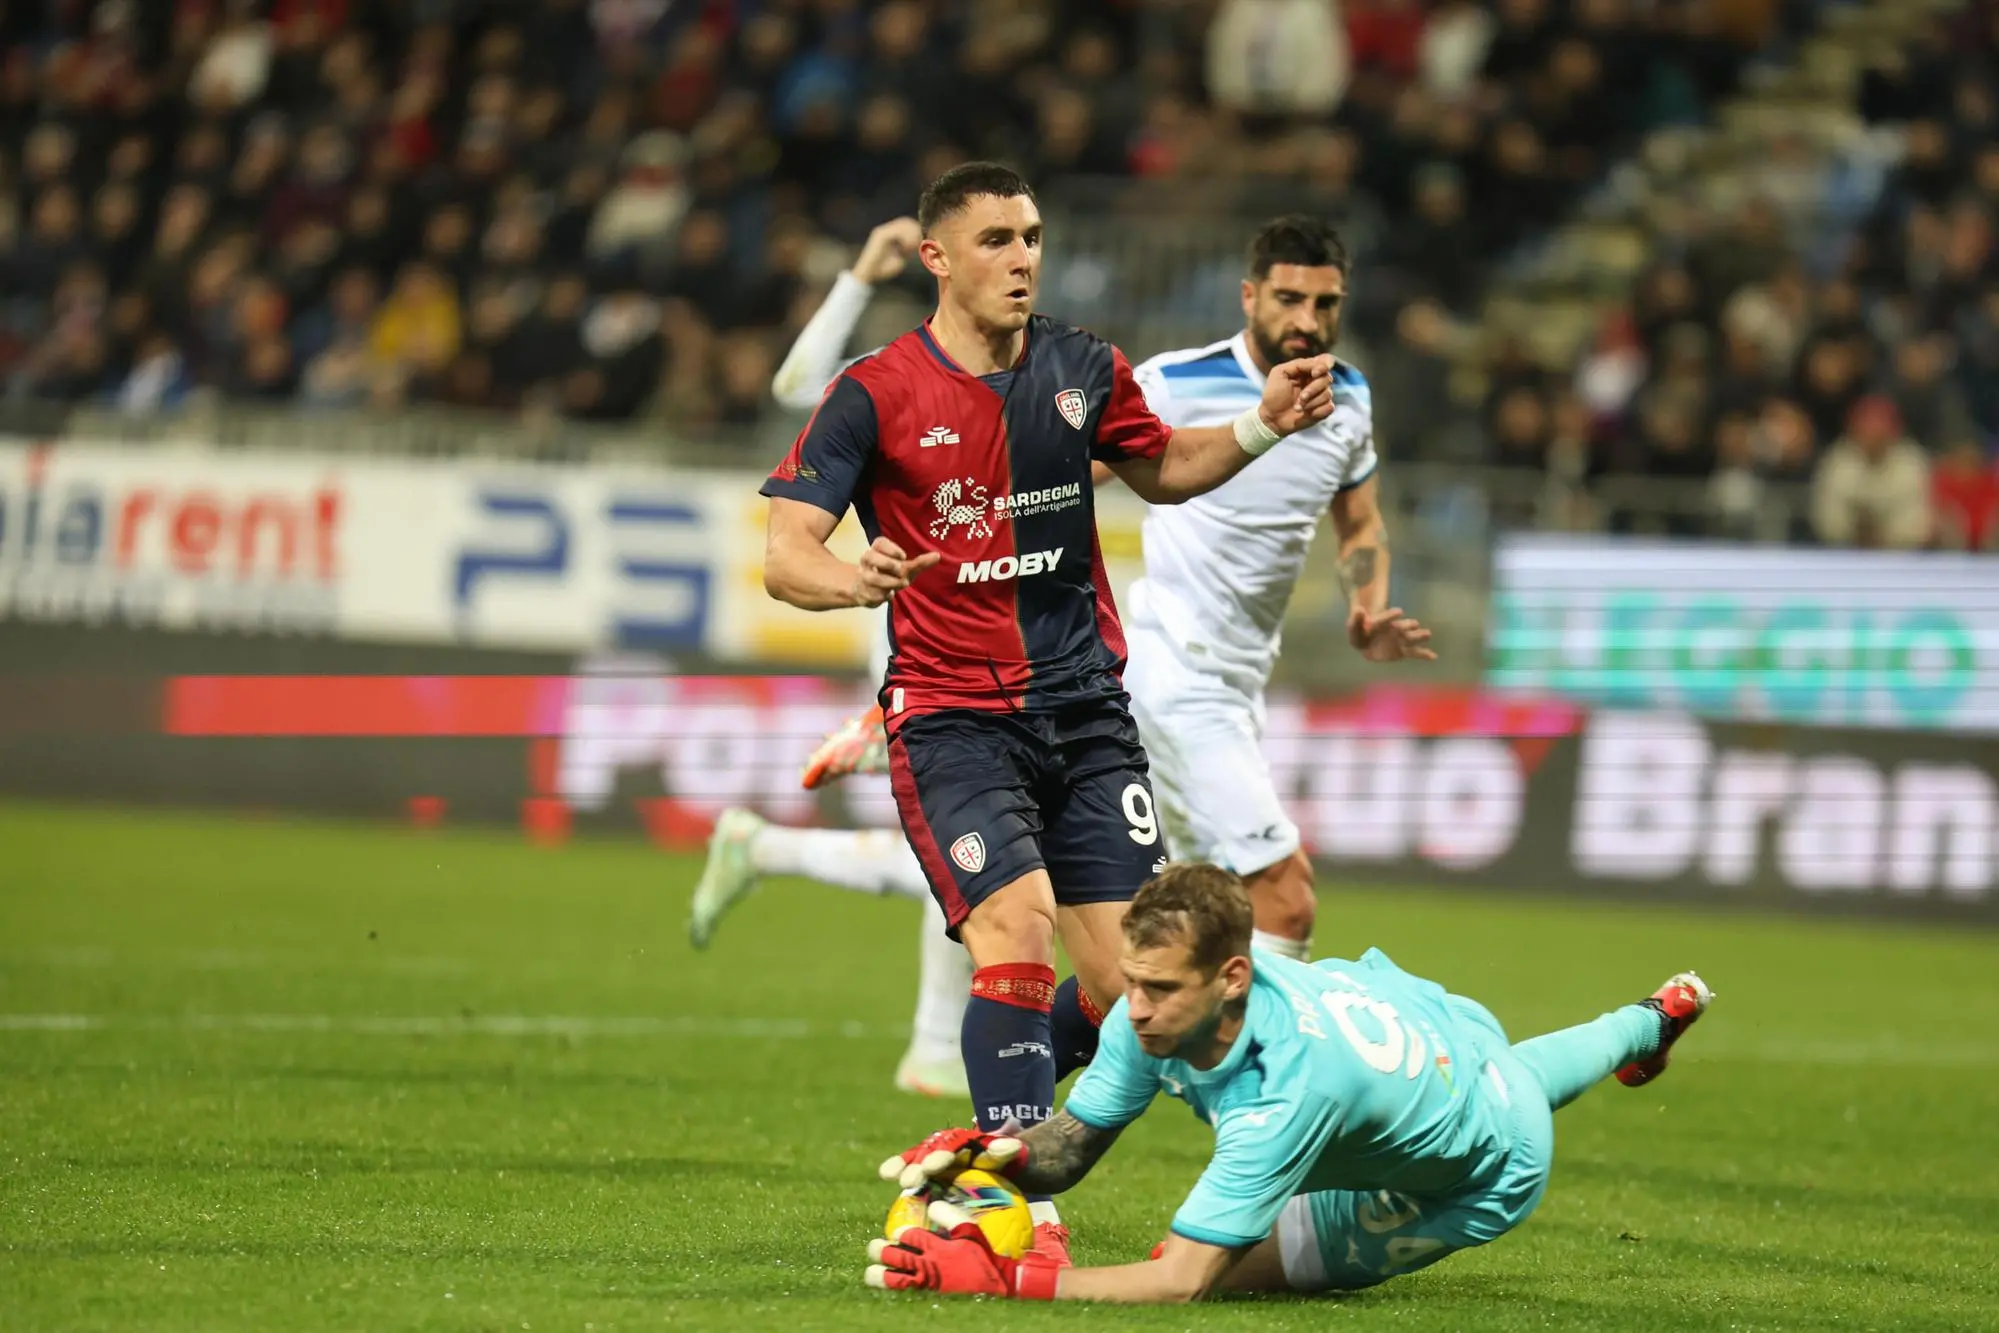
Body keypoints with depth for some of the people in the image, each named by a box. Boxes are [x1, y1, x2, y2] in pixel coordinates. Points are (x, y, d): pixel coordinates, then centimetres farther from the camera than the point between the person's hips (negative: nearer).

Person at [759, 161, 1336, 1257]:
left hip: (1085, 708, 5)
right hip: (950, 713, -4)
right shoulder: (875, 395, -7)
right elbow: (782, 556, -10)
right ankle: (1018, 1205, -17)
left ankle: (990, 1130, 25)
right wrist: (853, 578, -32)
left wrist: (1264, 426, 8)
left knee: (1130, 980, -2)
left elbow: (1162, 470, 25)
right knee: (1017, 931, -24)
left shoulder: (1085, 372, 6)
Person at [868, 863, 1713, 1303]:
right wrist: (995, 1152, -45)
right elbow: (1071, 1145, -21)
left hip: (1481, 1174, -6)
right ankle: (1648, 1025, 73)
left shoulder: (1289, 1086, -51)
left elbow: (1182, 1283, -53)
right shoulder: (1159, 1006, -32)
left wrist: (1002, 1278, -62)